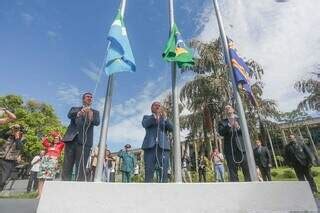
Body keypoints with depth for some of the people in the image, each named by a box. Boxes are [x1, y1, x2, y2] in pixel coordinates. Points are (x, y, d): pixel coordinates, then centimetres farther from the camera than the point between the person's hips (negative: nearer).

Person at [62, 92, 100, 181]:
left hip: (84, 141, -2)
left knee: (81, 168, -6)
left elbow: (97, 122, -4)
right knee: (67, 166, 1)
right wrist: (80, 112, -25)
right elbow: (69, 115, -4)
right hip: (71, 139, 2)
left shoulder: (95, 112, 16)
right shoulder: (75, 109, 19)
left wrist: (91, 117, -25)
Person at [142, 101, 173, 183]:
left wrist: (165, 118, -11)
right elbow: (144, 124, -3)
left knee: (164, 173, -6)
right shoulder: (147, 117, 20)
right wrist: (155, 116, -16)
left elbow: (171, 128, 5)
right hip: (150, 146, -1)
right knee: (148, 173, -6)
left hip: (163, 147, 1)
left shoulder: (165, 118, 24)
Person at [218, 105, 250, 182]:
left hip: (242, 148, 1)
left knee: (248, 170, 0)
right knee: (232, 173, 1)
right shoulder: (222, 122, 12)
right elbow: (221, 132, -4)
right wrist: (229, 125, -16)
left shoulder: (239, 119, 16)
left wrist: (238, 127, -11)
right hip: (230, 150, -1)